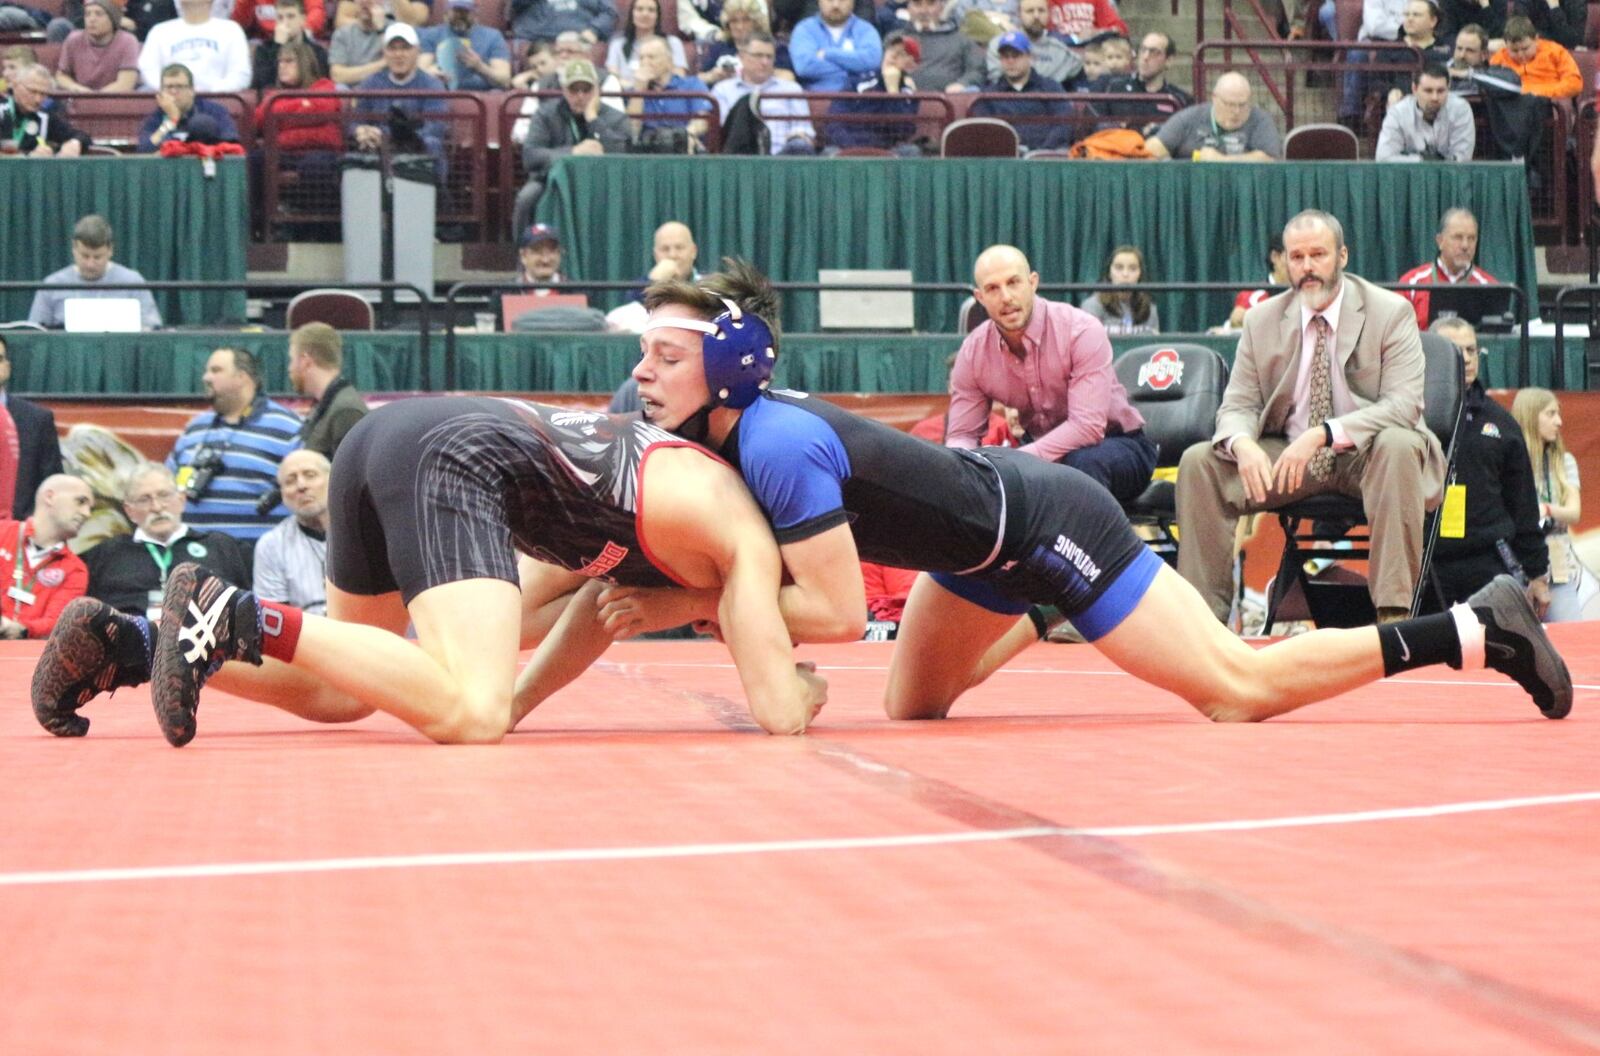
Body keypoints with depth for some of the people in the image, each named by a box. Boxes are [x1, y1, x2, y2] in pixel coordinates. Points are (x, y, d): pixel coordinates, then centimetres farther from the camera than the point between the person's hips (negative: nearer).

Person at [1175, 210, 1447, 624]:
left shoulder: (1391, 313, -8)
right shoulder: (1262, 320, 5)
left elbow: (1403, 405, -18)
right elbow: (1238, 406, 4)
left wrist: (1323, 434, -33)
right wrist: (1243, 444, -23)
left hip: (1367, 455, -3)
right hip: (1289, 457, 4)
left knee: (1399, 444, -37)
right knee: (1199, 461, -17)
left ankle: (1393, 610, -37)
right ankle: (1203, 614, -13)